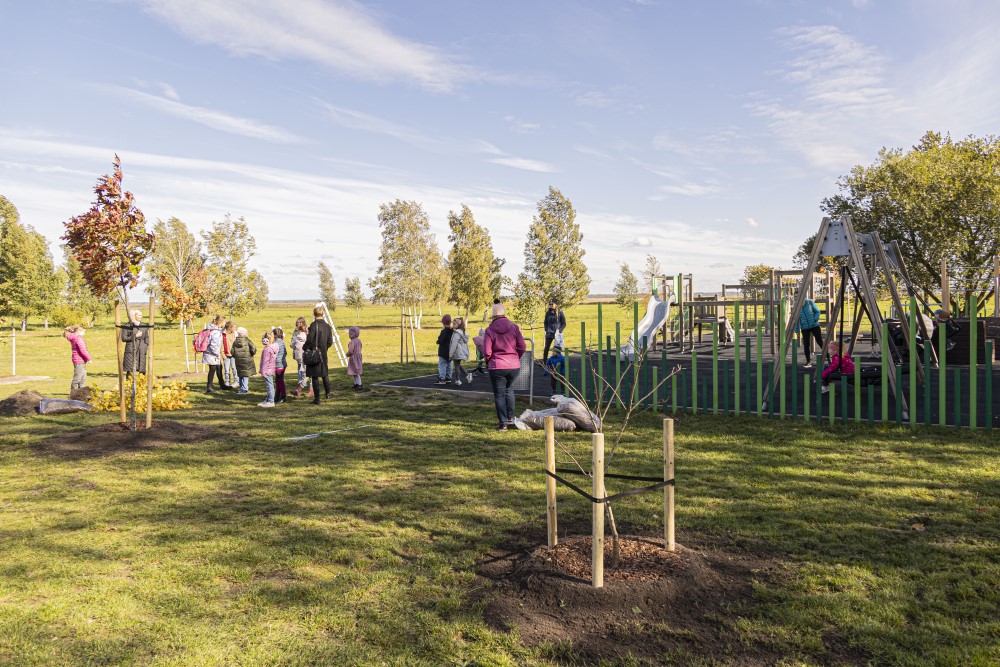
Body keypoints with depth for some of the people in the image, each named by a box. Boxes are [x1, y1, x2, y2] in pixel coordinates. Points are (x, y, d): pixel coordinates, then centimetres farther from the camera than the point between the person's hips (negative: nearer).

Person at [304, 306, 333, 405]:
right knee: (325, 374, 22)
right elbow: (330, 342, 7)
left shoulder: (314, 325, -15)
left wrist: (304, 347, 2)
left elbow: (309, 340, -16)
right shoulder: (327, 326, 3)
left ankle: (317, 398, 0)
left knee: (315, 376, -1)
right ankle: (328, 393, 33)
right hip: (323, 354, 6)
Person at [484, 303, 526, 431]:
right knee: (509, 390, 25)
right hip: (514, 366, 3)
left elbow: (486, 352, -13)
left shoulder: (490, 330, -10)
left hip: (497, 367, -3)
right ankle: (510, 418, 25)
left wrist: (489, 360, 9)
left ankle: (503, 423, 10)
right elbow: (522, 347, -3)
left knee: (499, 395, 8)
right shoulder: (514, 327, -3)